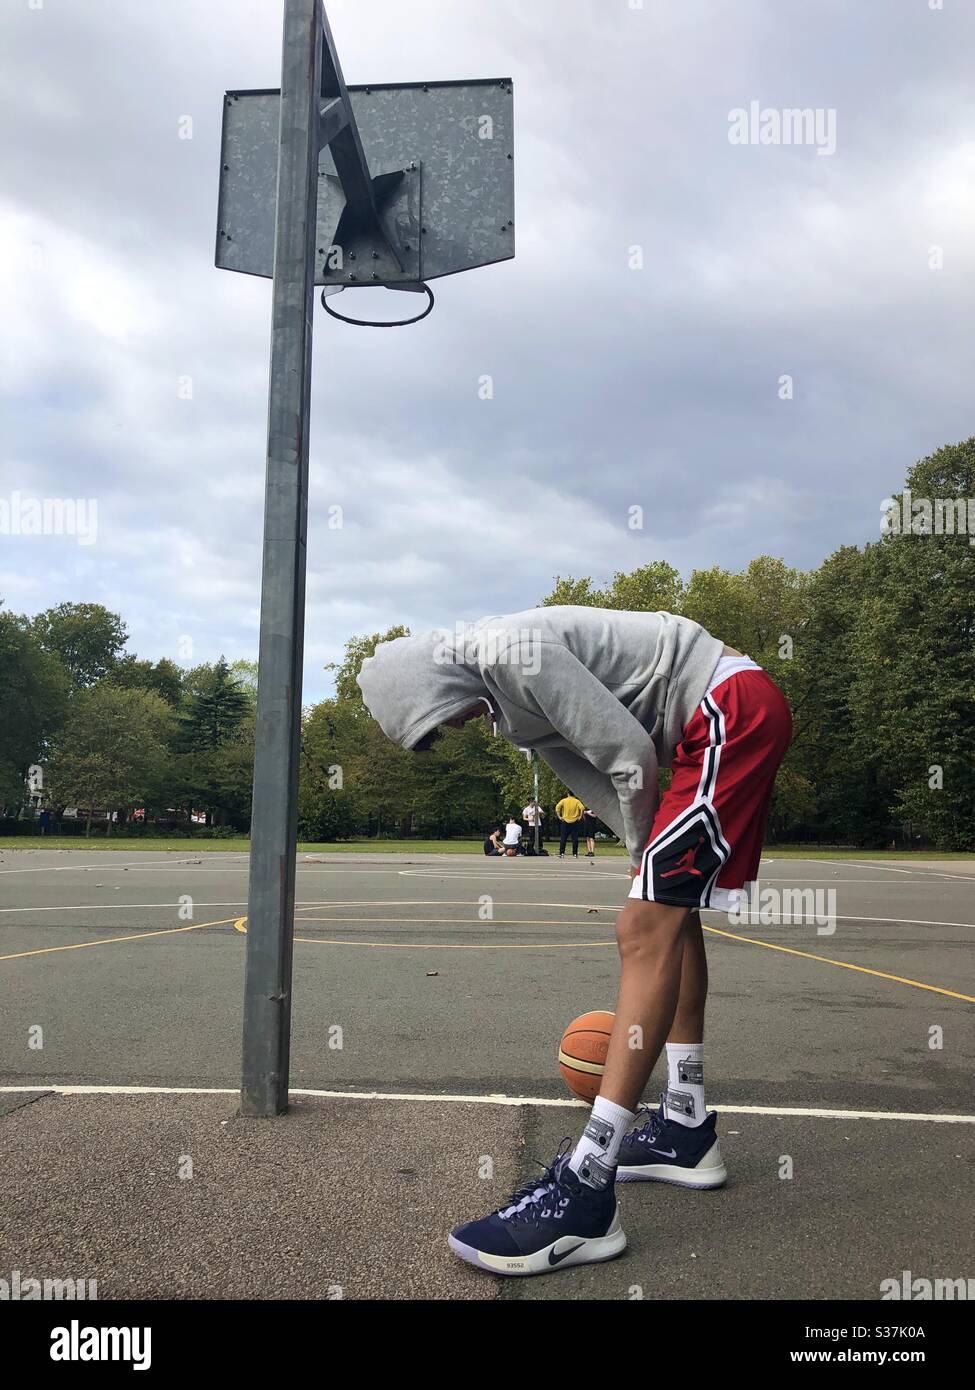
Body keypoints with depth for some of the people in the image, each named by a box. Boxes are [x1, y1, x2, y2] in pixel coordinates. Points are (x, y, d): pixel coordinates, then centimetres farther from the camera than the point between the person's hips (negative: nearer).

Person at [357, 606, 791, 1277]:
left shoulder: (513, 651, -18)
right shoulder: (508, 701, 13)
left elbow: (630, 751, -17)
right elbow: (595, 777, 12)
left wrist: (644, 852, -1)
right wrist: (651, 863, 5)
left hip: (735, 705, -11)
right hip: (712, 721, 11)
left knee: (646, 927, -17)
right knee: (669, 909, 16)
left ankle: (584, 1196, -16)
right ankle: (686, 1129, 27)